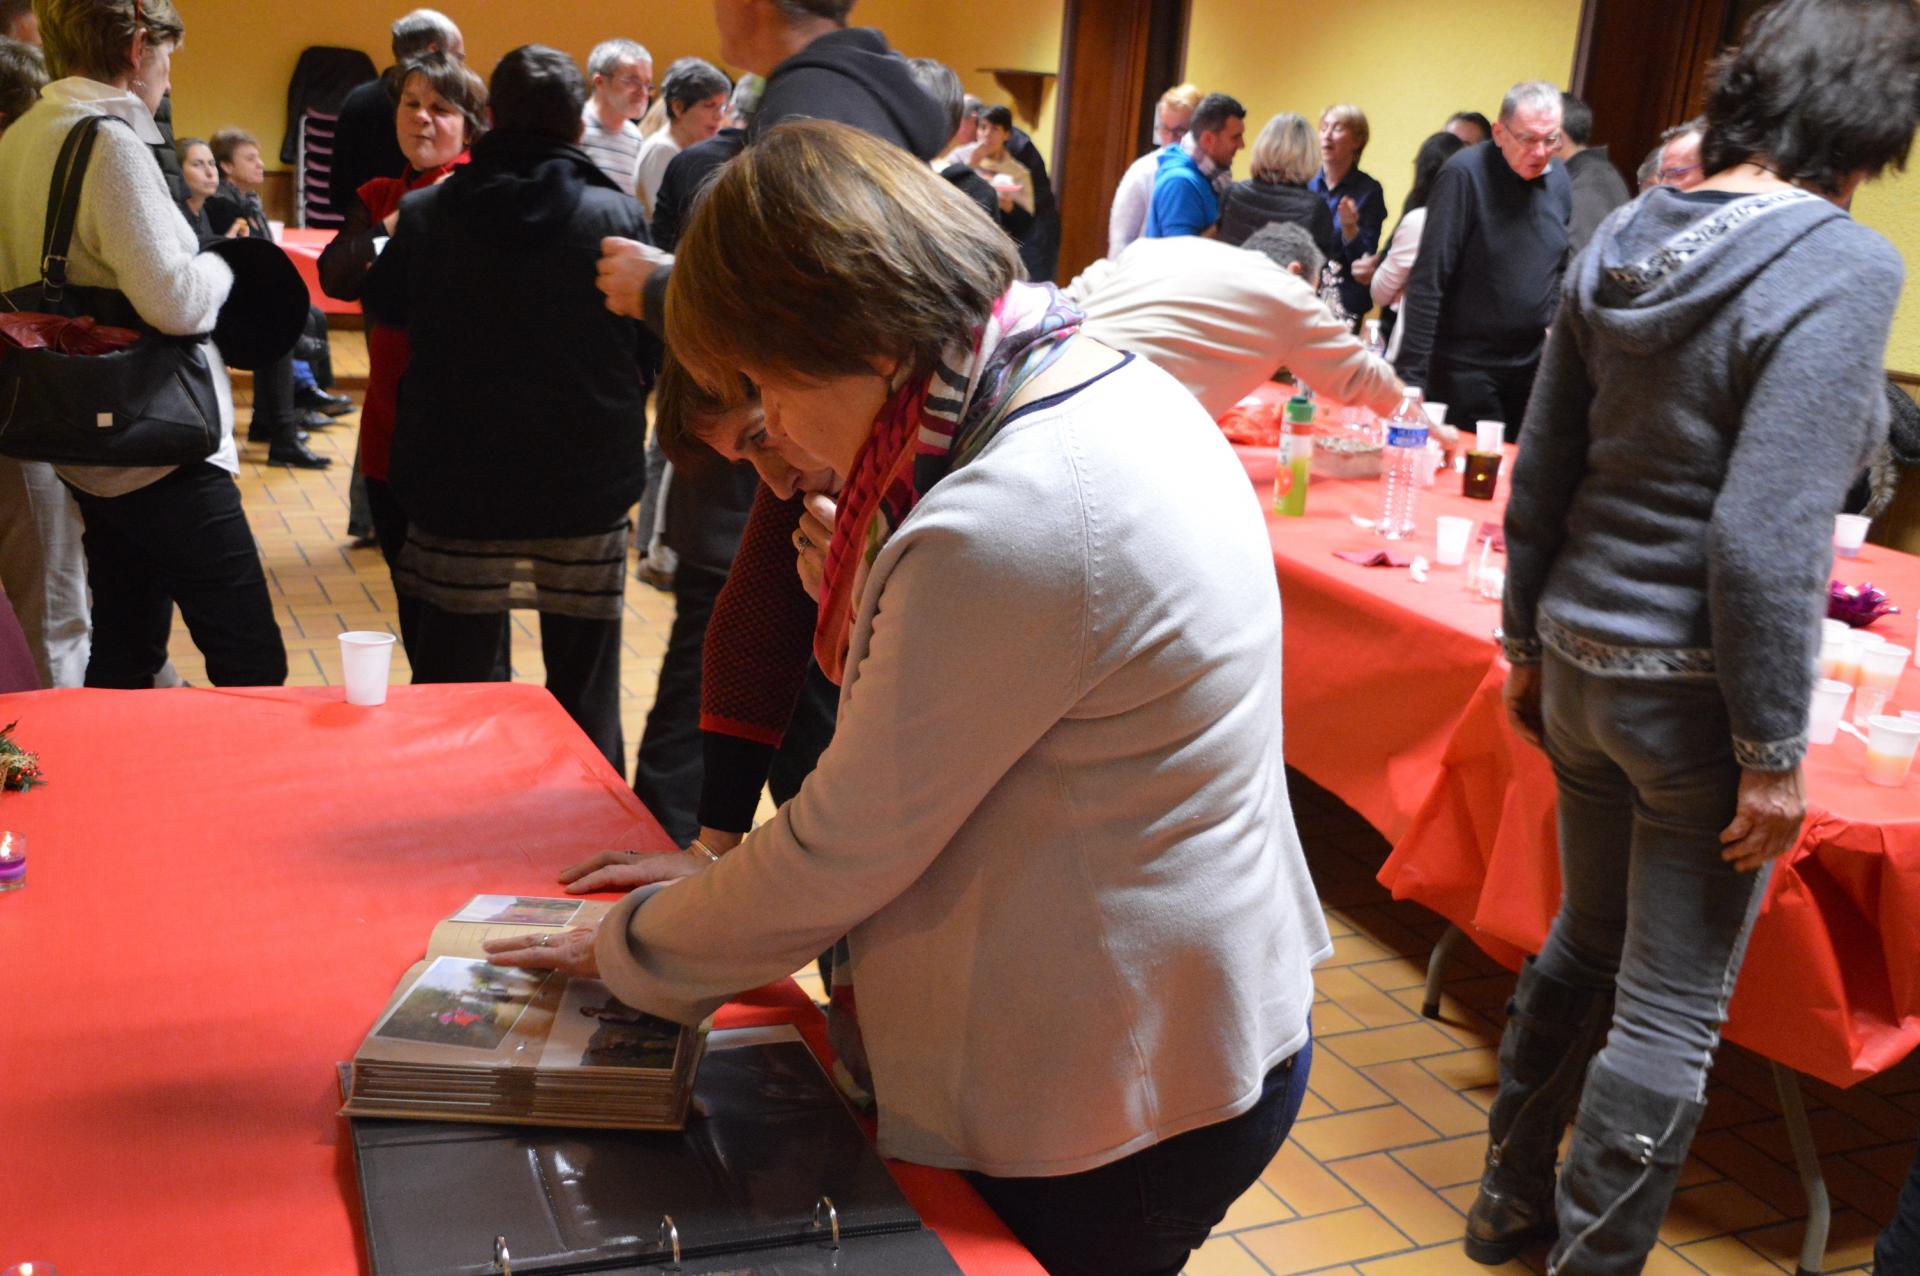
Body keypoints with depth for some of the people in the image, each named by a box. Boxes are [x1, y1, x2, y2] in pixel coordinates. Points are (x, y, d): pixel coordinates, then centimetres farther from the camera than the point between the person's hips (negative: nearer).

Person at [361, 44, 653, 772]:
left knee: (449, 689, 12)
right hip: (588, 484, -1)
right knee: (585, 692, 11)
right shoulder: (617, 217, -9)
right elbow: (651, 346, -3)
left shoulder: (425, 213, -4)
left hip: (458, 483, 1)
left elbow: (383, 309, 13)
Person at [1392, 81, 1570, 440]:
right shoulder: (1464, 174, -13)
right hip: (1463, 366, -6)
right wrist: (1411, 374, -21)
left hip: (1530, 365, 6)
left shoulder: (1559, 180, 6)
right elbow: (1428, 279, -17)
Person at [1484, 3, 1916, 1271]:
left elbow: (1541, 478, 7)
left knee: (1586, 941, 25)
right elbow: (1764, 540, -22)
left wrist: (1529, 647, 16)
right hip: (1693, 689, -7)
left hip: (1581, 656, 7)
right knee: (1671, 1014, 8)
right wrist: (1775, 751, -14)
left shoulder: (1622, 242, 3)